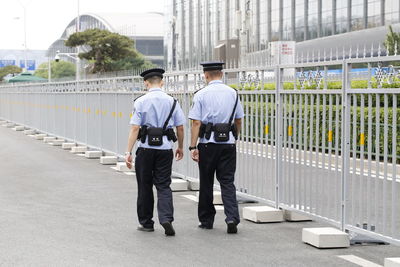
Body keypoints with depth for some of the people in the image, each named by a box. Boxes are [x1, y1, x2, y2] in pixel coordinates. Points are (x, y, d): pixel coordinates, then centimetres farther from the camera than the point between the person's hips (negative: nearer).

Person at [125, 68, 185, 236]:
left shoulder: (141, 102, -5)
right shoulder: (172, 102, 3)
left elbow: (135, 128, -11)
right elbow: (180, 128, 6)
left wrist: (129, 152, -9)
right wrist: (180, 147, 21)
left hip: (146, 148, -2)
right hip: (165, 148, 2)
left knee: (145, 186, 10)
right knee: (164, 185, 6)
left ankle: (146, 223, 18)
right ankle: (166, 218, -14)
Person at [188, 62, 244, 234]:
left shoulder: (201, 95, -5)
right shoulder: (233, 93, 6)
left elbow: (196, 122, -10)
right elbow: (239, 120, 13)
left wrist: (193, 147, -9)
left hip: (208, 143, -2)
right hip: (228, 142, 2)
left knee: (206, 183, 10)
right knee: (227, 181, 3)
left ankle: (206, 221, 18)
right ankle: (232, 218, -15)